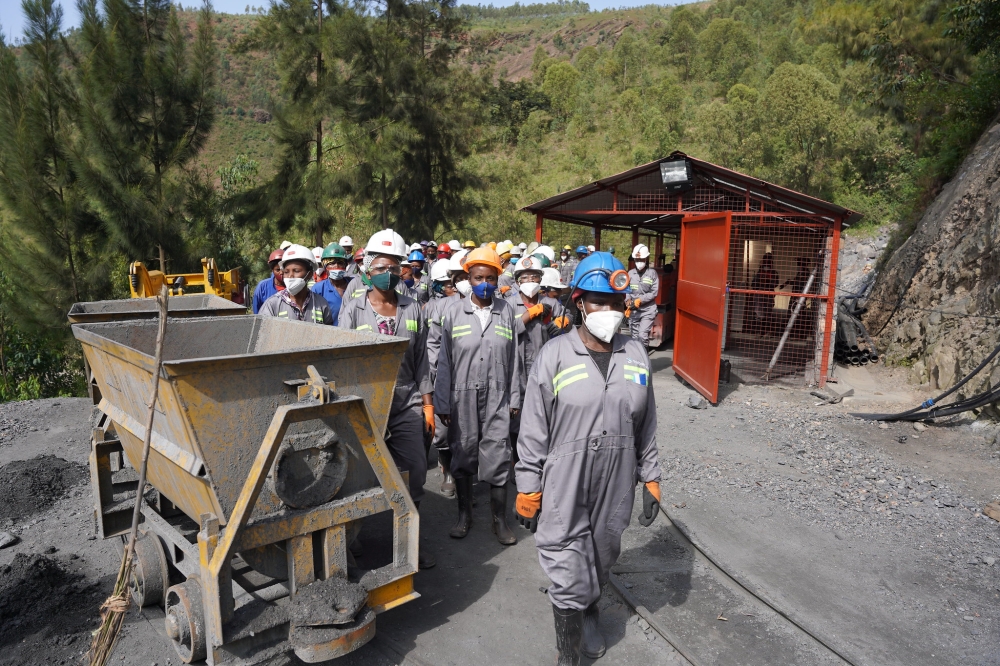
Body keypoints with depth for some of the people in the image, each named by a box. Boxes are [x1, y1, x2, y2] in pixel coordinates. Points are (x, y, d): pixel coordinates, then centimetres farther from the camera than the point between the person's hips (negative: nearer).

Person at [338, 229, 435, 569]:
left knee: (415, 472, 4)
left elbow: (421, 359, 9)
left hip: (407, 405, 2)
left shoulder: (413, 309, 6)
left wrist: (427, 402, 7)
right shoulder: (354, 311, 0)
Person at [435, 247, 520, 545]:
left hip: (496, 398, 0)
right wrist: (443, 403, -1)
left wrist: (514, 397, 7)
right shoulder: (454, 312, -1)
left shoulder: (506, 311, 3)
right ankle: (464, 516, 28)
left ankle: (500, 521, 16)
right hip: (463, 397, 0)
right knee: (463, 456, 10)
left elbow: (513, 358, 6)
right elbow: (444, 361, 0)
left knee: (498, 458, 1)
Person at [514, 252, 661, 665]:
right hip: (564, 491, -4)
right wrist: (528, 491, -6)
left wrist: (650, 478, 9)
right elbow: (533, 432, -8)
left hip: (616, 489, 4)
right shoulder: (554, 356, -12)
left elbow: (646, 426, 8)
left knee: (601, 564, 24)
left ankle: (588, 615, 54)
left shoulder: (636, 356, 1)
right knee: (569, 580, 3)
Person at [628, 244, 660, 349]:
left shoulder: (652, 273, -3)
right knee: (635, 337, 8)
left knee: (642, 335, -16)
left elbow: (654, 292, -7)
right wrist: (629, 301, -13)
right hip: (634, 311, 3)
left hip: (648, 310, -3)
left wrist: (639, 300, -14)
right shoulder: (631, 273, 4)